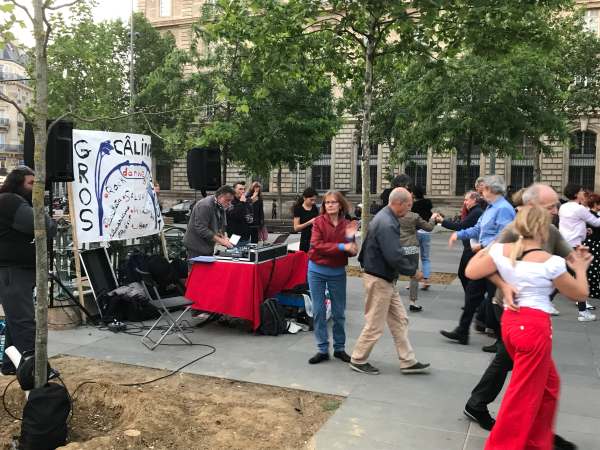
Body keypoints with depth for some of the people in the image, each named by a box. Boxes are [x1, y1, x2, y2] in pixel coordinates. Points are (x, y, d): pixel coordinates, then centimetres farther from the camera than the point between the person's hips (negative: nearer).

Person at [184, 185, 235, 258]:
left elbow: (222, 225, 15)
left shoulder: (221, 207, 7)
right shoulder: (205, 205, -21)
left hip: (208, 247, 8)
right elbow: (201, 229, -26)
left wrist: (224, 237, -7)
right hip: (196, 246, -8)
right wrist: (220, 240, -26)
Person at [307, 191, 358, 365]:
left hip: (338, 272, 1)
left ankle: (339, 348, 25)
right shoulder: (318, 222, -8)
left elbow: (351, 252, -4)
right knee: (318, 311, 4)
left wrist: (350, 238, -22)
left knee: (339, 312, 10)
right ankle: (322, 350, 16)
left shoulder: (347, 225, -2)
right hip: (317, 271, -1)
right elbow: (317, 245, -19)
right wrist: (341, 247, -26)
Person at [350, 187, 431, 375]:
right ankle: (358, 360, 19)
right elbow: (395, 257, -30)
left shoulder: (384, 217, 9)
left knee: (400, 320, 13)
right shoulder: (387, 224, -25)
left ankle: (408, 362, 21)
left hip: (386, 279, 10)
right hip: (379, 280, -10)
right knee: (375, 325, 3)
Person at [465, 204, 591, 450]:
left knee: (548, 384, 25)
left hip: (510, 321, 7)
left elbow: (471, 272, 4)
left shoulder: (501, 251, -2)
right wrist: (580, 268, 21)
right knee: (523, 393, 7)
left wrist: (486, 250, 19)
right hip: (535, 327, -7)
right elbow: (580, 293, 3)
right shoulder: (551, 262, -12)